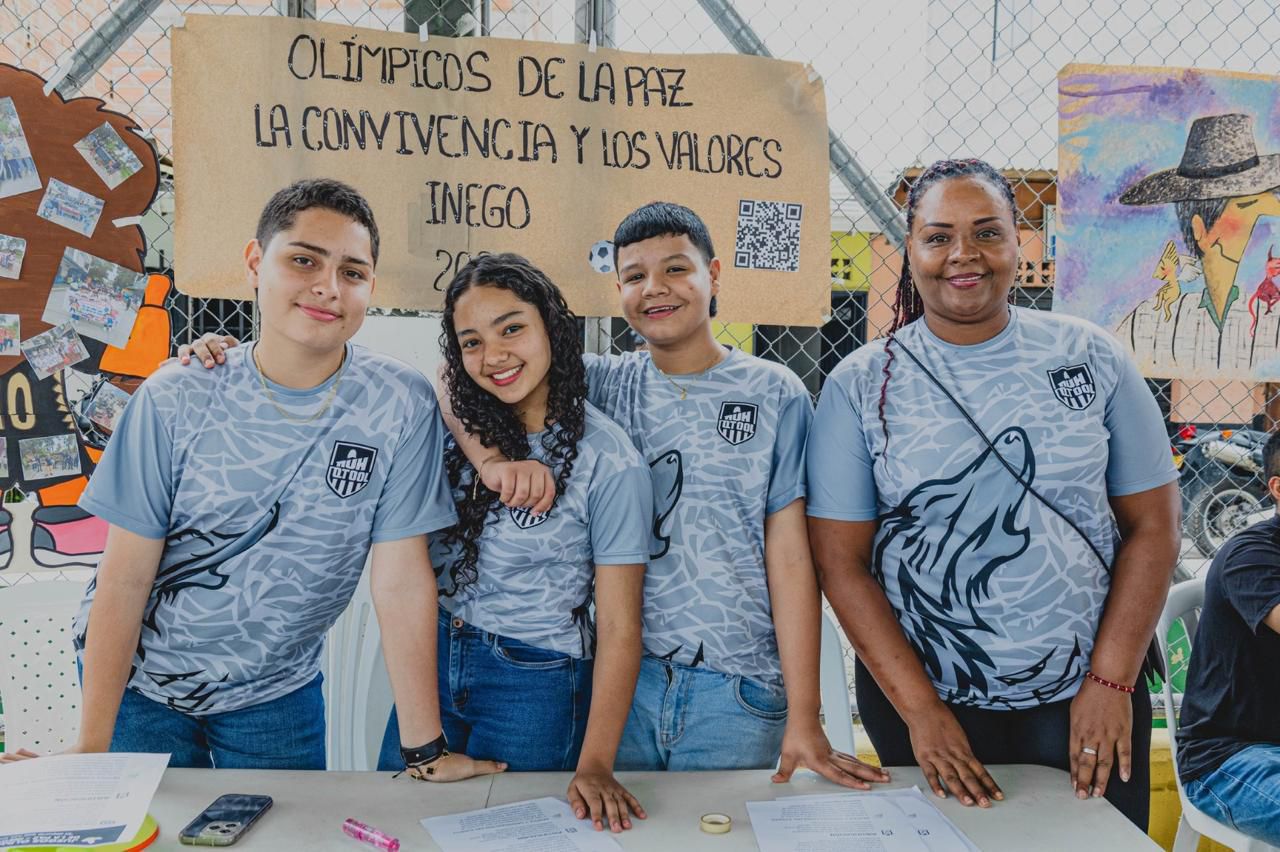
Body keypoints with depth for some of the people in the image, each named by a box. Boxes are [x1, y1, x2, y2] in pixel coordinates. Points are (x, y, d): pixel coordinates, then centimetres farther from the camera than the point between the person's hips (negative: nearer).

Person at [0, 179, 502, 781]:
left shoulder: (401, 406, -18)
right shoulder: (176, 400, -16)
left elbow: (401, 579, -17)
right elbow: (125, 577, -12)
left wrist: (427, 749, -16)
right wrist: (92, 745, -11)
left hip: (277, 697, 0)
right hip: (138, 681, 0)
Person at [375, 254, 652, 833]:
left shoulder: (609, 463, -18)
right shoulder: (458, 423, -3)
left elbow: (618, 627, -17)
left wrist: (595, 765, -23)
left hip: (534, 684, -5)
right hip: (434, 661, 5)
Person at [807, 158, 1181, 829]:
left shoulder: (1093, 359, -2)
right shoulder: (860, 387, -7)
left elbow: (1152, 526, 0)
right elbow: (840, 560, -8)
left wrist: (1111, 682, -6)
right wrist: (920, 710, -12)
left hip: (1084, 703, 2)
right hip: (925, 704, -1)